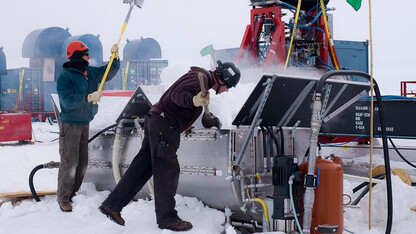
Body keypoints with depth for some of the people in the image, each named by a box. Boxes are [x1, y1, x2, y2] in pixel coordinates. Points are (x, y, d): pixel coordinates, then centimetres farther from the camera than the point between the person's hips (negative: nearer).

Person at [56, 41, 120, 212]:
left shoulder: (90, 72, 7)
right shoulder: (65, 77, -16)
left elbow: (110, 72, 15)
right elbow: (68, 101, -24)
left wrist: (115, 56, -1)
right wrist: (89, 97, -32)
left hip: (84, 124, 8)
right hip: (70, 125, -8)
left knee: (82, 162, 10)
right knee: (70, 162, -9)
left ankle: (73, 194, 21)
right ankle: (63, 198, -1)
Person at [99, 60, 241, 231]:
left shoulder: (203, 78, 20)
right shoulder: (200, 77, -11)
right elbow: (177, 94, -23)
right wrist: (193, 100, -43)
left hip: (155, 120, 11)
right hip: (164, 123, -11)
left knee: (142, 167, 11)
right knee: (167, 170, -5)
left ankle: (112, 205, 13)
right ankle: (167, 218, 1)